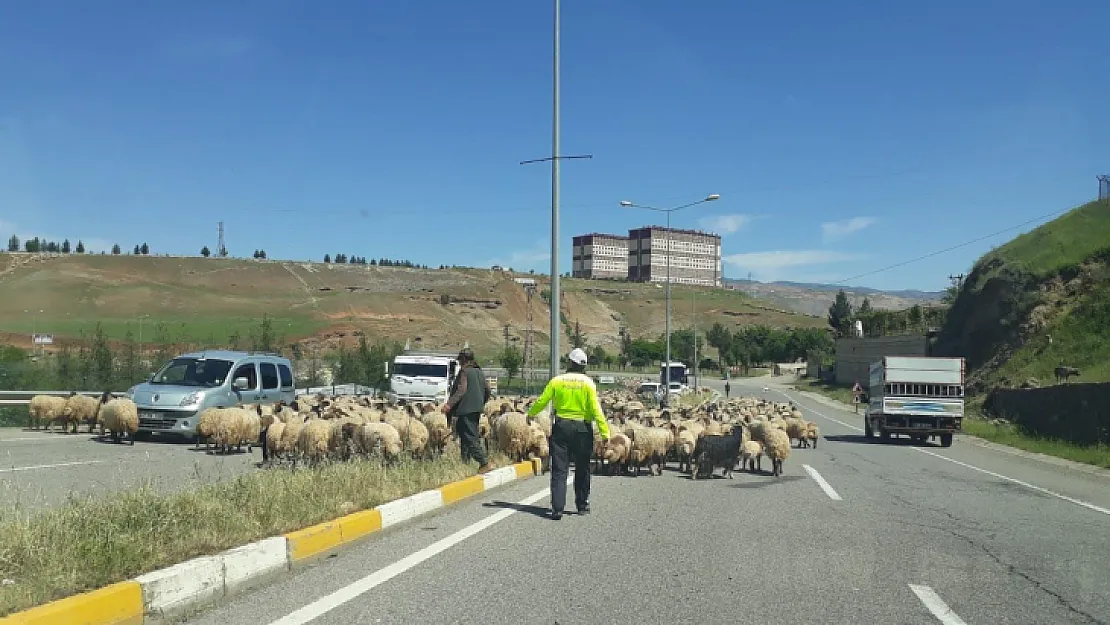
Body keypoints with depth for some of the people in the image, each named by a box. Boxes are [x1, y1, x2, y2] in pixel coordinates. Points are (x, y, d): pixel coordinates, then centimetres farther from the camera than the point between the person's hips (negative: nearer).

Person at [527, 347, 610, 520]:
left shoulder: (557, 381, -1)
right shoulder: (588, 383, -5)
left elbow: (541, 401, 3)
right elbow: (595, 410, -10)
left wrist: (530, 414, 22)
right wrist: (605, 431, -6)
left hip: (561, 426, 0)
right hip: (582, 428, 0)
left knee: (559, 470, 1)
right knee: (582, 469, 15)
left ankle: (557, 508, -7)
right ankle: (582, 505, 26)